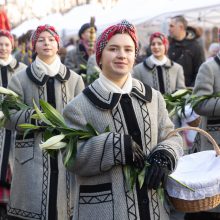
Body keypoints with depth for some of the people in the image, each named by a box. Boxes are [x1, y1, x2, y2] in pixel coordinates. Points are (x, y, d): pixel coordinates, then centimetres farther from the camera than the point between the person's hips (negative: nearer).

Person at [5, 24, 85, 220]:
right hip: (32, 155, -1)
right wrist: (35, 116, -16)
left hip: (66, 153, 1)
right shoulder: (20, 79, 6)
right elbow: (9, 117, 0)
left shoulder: (74, 79, 9)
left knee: (65, 204, 2)